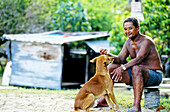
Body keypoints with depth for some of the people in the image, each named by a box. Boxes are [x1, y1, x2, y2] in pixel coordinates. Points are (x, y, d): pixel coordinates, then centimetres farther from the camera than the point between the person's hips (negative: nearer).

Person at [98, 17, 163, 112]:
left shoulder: (146, 41, -17)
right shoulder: (128, 42, 8)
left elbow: (139, 59, -32)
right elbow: (120, 59, 1)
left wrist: (123, 68, -42)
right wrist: (108, 55, -18)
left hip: (155, 75, -8)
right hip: (136, 75, 8)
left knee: (136, 68, -39)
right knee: (112, 66, -1)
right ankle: (104, 99, 2)